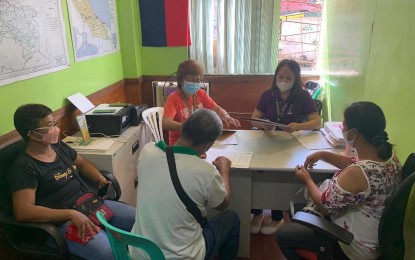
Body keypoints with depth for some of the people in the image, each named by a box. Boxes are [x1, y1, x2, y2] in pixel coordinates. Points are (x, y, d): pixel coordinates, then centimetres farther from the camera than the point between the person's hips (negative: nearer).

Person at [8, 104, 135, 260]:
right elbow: (23, 212, -21)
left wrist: (100, 179, 6)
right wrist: (71, 214, -29)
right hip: (63, 222, -7)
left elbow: (82, 163, 26)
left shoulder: (59, 147, 10)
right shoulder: (24, 167, -12)